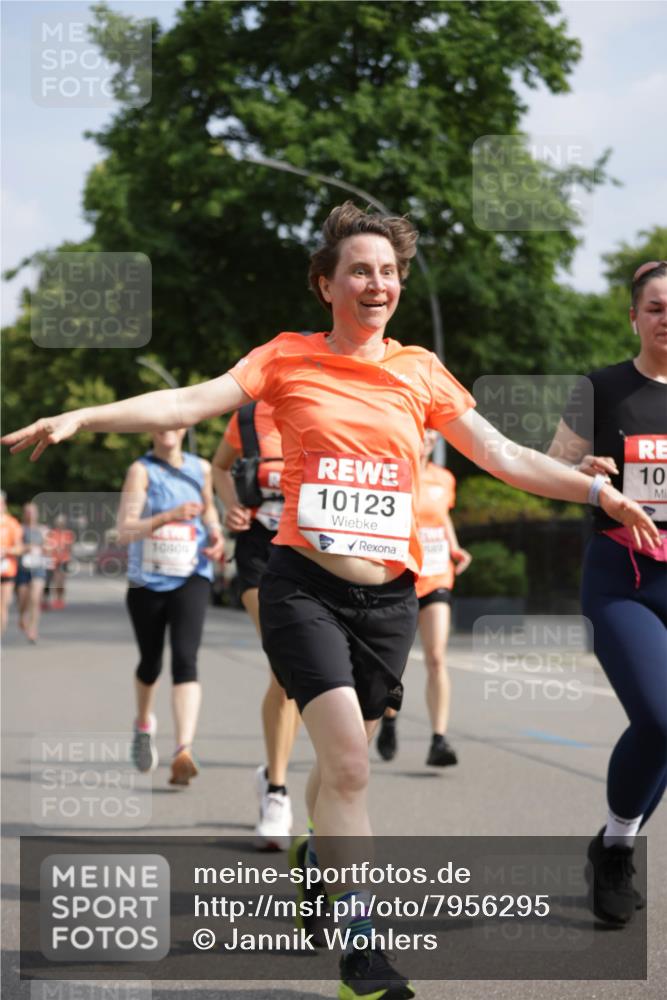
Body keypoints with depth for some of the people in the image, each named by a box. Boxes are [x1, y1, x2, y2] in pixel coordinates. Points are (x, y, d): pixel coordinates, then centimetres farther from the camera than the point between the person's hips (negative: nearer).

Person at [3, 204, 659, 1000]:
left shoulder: (420, 373, 9)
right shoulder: (289, 358, 2)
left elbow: (504, 456, 11)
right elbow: (191, 402, -6)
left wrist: (598, 493, 3)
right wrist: (78, 419, -16)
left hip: (388, 596, 3)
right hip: (305, 586, -3)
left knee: (341, 761, 14)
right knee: (347, 764, -16)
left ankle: (312, 870, 43)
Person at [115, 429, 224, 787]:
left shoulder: (201, 468, 5)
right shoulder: (141, 470, -7)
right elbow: (124, 531, -17)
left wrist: (215, 530, 5)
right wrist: (169, 516, -30)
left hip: (191, 579, 1)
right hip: (146, 580, -1)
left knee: (185, 660, -18)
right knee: (151, 664, 15)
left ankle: (184, 751, -29)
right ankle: (144, 724, 47)